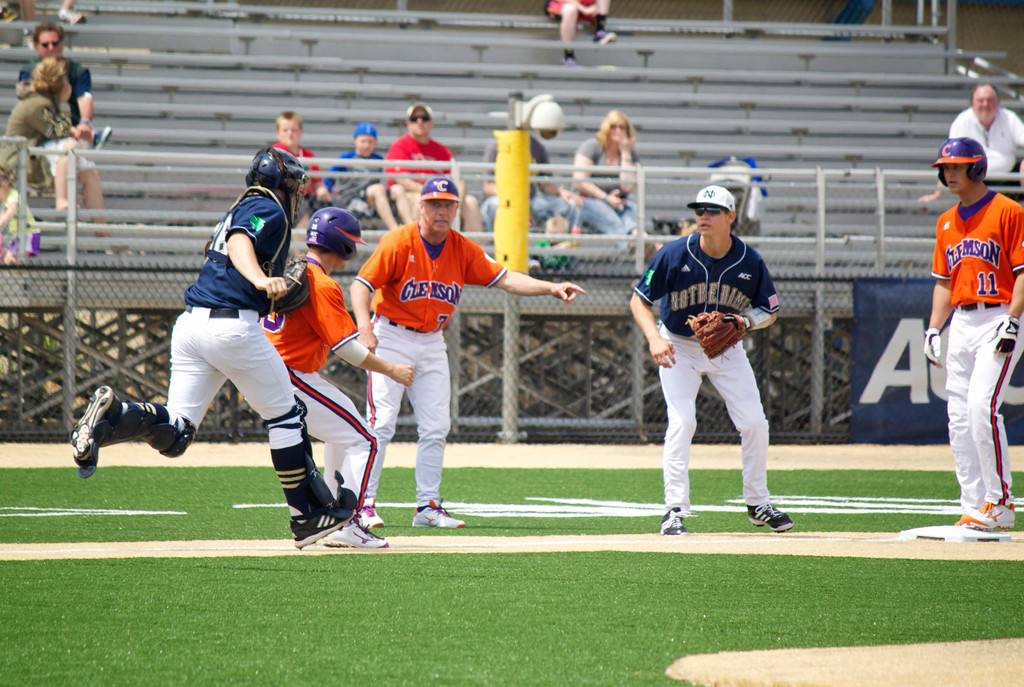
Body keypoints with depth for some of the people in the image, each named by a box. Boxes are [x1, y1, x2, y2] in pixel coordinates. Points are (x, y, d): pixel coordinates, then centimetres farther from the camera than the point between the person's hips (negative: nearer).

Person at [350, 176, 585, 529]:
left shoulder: (463, 249, 1)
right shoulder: (399, 242, -13)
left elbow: (503, 278, -3)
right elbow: (362, 284, -16)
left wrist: (551, 288, -17)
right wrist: (364, 326, -33)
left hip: (432, 342, 5)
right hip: (391, 338, -5)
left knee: (436, 428, 2)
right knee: (381, 423, -11)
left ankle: (428, 506, 9)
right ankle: (364, 505, -6)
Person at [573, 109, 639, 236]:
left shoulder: (630, 155, 13)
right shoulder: (591, 146, 3)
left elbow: (628, 187, -4)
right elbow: (579, 182, -6)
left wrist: (625, 153, -2)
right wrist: (606, 198, -12)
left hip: (617, 201, 4)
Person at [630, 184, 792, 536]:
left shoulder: (750, 262, -15)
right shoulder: (674, 254, -21)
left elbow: (769, 312, -2)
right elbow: (639, 300, -13)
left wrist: (744, 321, -24)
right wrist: (654, 338, -29)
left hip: (726, 348, 3)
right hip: (679, 347, -2)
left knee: (754, 422, -1)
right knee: (681, 422, -17)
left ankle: (758, 504, 18)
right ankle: (675, 510, -12)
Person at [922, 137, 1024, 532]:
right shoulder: (946, 223, 16)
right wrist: (933, 329, 11)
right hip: (961, 324, 8)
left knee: (982, 406, -20)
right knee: (959, 416, 3)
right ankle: (974, 510, 6)